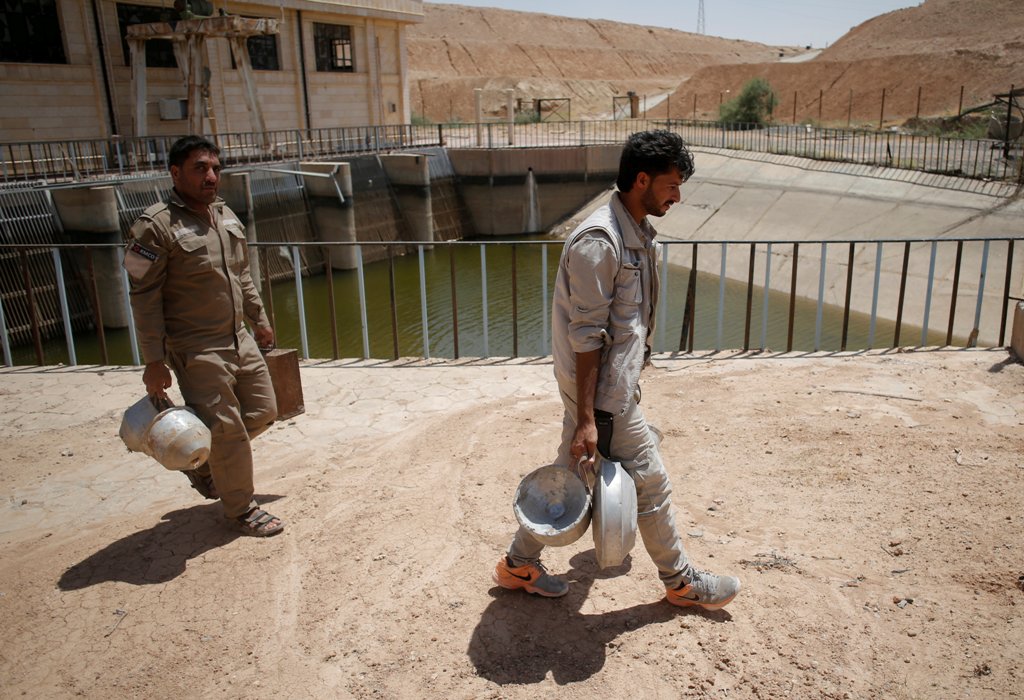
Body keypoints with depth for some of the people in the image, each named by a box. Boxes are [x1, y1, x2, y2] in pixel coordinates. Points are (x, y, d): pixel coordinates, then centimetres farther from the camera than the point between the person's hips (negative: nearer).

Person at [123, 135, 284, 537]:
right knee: (226, 429, -2)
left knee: (262, 411, 15)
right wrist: (154, 361, -17)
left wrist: (259, 320, 21)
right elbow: (144, 297, -15)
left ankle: (202, 463, 38)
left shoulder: (226, 216, 9)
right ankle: (241, 508, 18)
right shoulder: (156, 226, -15)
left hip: (239, 339, 8)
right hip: (196, 350, -8)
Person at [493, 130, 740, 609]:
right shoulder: (598, 241, -21)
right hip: (603, 390, -10)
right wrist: (587, 419, -22)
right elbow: (587, 335, -23)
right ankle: (681, 582, 27)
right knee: (649, 480, 5)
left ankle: (519, 565, 31)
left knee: (572, 472, 16)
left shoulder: (638, 235, 10)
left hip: (615, 380, 10)